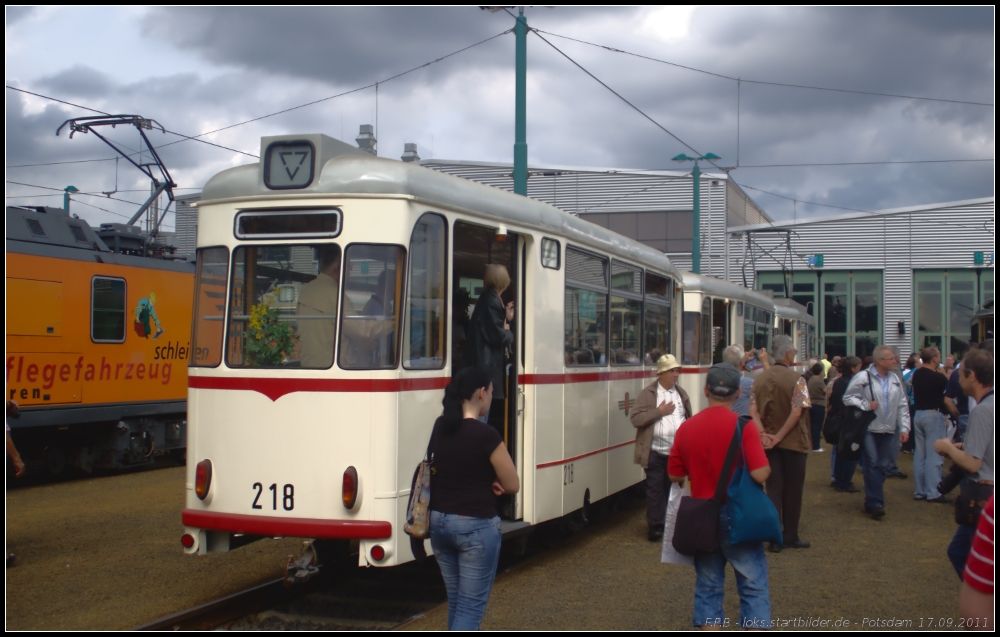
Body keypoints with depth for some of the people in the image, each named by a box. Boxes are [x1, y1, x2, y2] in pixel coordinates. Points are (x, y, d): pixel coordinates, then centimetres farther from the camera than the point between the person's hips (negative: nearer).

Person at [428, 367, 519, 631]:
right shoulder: (485, 435, -18)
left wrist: (485, 482, 3)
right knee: (471, 606, -1)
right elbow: (512, 485, -10)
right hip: (476, 527, -7)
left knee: (456, 601, 20)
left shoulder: (439, 428, 2)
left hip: (439, 522, 7)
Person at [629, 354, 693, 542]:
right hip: (655, 452, -4)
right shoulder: (647, 394, -4)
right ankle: (655, 526, 7)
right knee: (655, 490, 0)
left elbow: (689, 419, 16)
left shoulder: (681, 394, 11)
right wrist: (659, 411, -16)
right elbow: (636, 419, -12)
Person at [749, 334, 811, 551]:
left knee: (774, 489, 8)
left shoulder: (760, 379, 2)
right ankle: (790, 537, 16)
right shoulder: (796, 379, -13)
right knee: (792, 491, 8)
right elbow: (797, 412, -20)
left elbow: (753, 410, -6)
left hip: (770, 443, 4)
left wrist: (764, 435, -12)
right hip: (793, 443, -4)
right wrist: (779, 436, -16)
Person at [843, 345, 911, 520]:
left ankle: (871, 500, 20)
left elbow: (902, 405, 12)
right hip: (869, 429, -6)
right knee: (872, 465, -8)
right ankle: (875, 504, -8)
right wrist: (866, 405, -17)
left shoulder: (895, 380, 10)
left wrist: (904, 428, 7)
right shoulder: (863, 377, -7)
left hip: (888, 430, 6)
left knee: (884, 466, 7)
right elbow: (848, 398, -5)